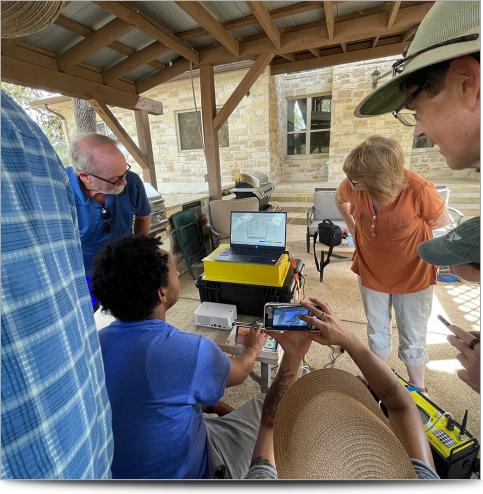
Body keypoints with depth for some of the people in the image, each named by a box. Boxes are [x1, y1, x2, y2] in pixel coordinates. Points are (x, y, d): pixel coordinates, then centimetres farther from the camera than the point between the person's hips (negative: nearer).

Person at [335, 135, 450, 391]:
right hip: (371, 272, 3)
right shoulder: (353, 185, -20)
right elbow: (340, 199, 5)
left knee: (413, 339, 15)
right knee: (377, 334, 20)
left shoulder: (418, 190, -29)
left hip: (412, 275, -2)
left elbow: (442, 220, -8)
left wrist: (403, 232, -10)